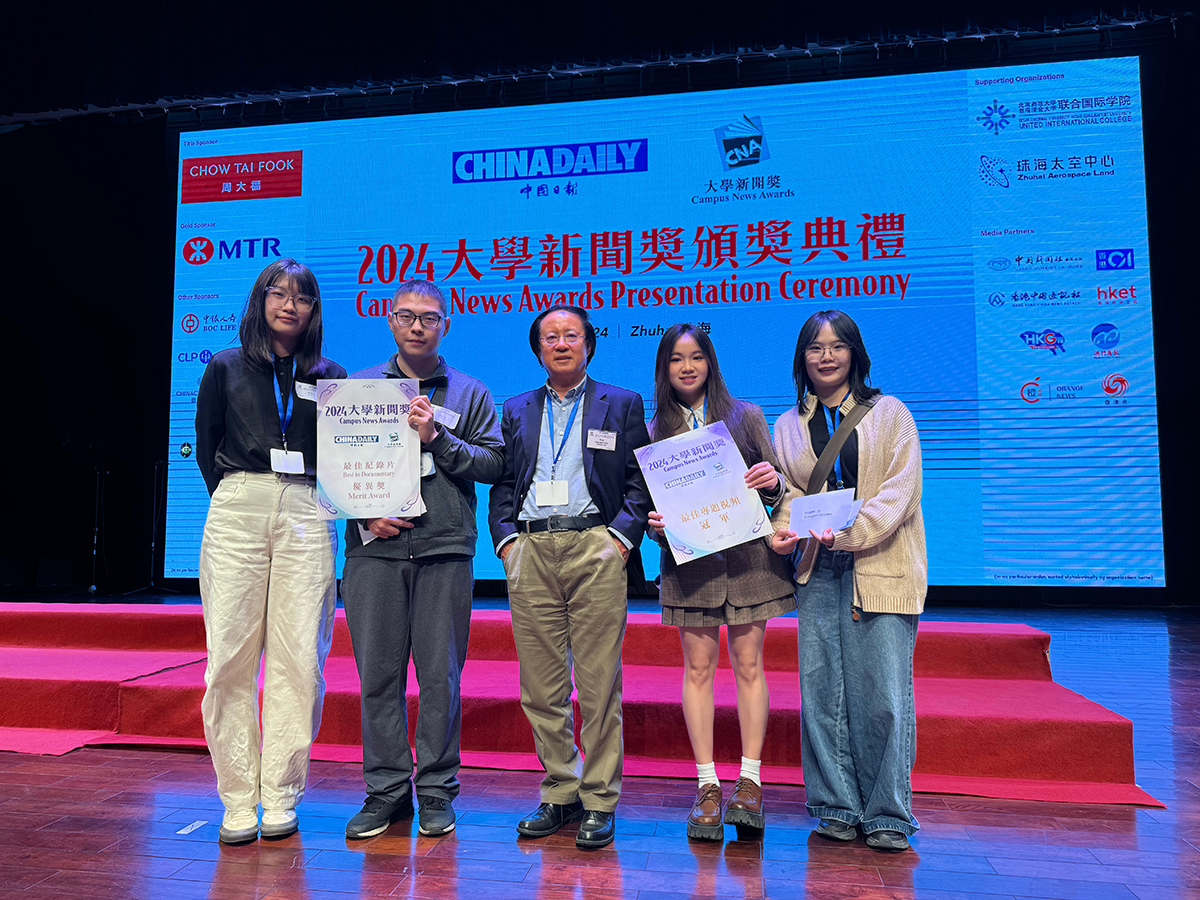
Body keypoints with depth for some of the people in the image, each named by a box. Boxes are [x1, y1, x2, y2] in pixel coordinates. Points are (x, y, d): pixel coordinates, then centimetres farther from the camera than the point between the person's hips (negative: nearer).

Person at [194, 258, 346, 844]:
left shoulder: (330, 376, 12)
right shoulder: (225, 368, 13)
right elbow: (205, 445, 17)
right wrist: (233, 497, 9)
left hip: (306, 517, 0)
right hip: (236, 513, 0)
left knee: (299, 659, -3)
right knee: (230, 658, -3)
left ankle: (281, 796, 8)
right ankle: (238, 801, 8)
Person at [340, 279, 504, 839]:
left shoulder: (470, 394, 12)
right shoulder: (358, 387, 13)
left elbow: (493, 463, 3)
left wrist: (437, 439, -9)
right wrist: (364, 514, -4)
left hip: (445, 550, -1)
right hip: (373, 547, 1)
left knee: (441, 674, 3)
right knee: (377, 672, 4)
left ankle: (437, 791, 15)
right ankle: (387, 790, 17)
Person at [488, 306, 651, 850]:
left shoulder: (622, 405, 11)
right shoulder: (517, 411, 20)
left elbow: (641, 479, 4)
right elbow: (502, 483, 16)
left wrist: (621, 536, -9)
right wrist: (506, 537, 1)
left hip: (595, 546, -3)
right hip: (531, 551, 3)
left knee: (599, 684, -2)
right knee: (540, 686, 5)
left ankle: (599, 802, 9)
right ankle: (561, 794, 19)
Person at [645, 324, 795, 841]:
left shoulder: (745, 416, 7)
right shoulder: (654, 430, 9)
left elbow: (774, 484, 7)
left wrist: (772, 482, -15)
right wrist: (655, 524, -11)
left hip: (747, 554, 0)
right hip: (688, 560, 1)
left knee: (749, 665, 2)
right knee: (698, 668, 3)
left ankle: (750, 781, 11)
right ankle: (707, 787, 11)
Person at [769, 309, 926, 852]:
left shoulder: (890, 414, 6)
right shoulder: (788, 425, 16)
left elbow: (900, 489, -3)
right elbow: (788, 492, 13)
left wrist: (849, 532, -18)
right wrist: (783, 530, -9)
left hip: (881, 566, -3)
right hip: (818, 569, 3)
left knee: (883, 692, -5)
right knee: (820, 689, 2)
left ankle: (887, 816, 9)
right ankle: (836, 809, 15)